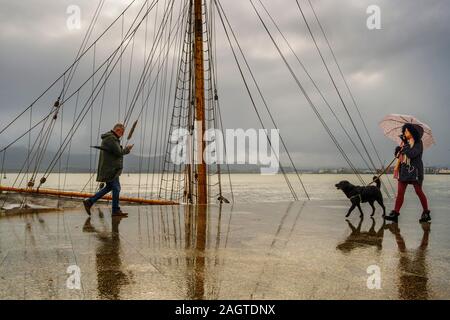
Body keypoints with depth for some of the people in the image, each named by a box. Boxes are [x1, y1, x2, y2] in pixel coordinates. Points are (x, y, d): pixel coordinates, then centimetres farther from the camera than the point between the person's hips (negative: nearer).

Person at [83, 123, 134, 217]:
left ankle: (89, 202, 17)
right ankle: (116, 211, 5)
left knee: (109, 187, 17)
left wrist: (125, 150, 9)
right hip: (110, 169, -11)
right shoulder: (111, 138, -16)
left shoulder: (109, 138, 18)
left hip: (109, 169, 11)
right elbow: (119, 152, -19)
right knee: (116, 188, -3)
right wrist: (127, 149, -2)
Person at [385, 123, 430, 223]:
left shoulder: (418, 143, -5)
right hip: (404, 170, 6)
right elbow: (400, 155, 16)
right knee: (400, 192, -1)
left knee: (419, 191, 0)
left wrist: (404, 146, -14)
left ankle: (426, 213, 14)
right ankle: (395, 214, -4)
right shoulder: (406, 143, 12)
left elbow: (412, 154, -20)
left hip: (414, 170, -5)